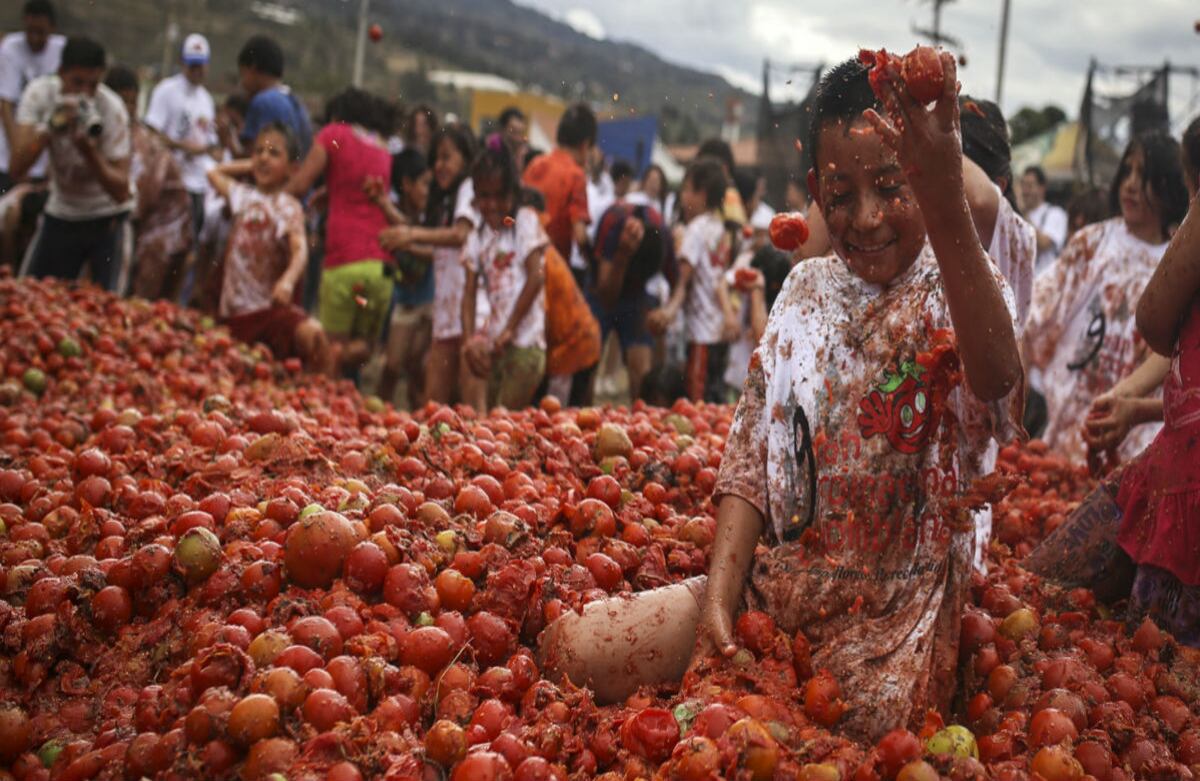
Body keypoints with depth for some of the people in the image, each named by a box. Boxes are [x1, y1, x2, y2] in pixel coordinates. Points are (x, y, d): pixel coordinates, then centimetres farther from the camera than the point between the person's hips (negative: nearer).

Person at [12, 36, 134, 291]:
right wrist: (51, 125, -33)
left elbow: (120, 192, -22)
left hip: (108, 215, -3)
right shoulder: (39, 93, -14)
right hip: (62, 211, 3)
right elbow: (16, 169, -23)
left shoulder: (112, 109, -21)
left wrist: (88, 149, -35)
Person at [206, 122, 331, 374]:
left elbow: (300, 249, -20)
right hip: (235, 311, 5)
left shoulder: (289, 207, -3)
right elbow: (215, 173, 32)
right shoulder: (243, 196, 11)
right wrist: (249, 165, 19)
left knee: (312, 334, -32)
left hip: (272, 304, -5)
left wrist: (288, 281, -41)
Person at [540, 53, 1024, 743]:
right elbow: (749, 456, 5)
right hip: (772, 582, 5)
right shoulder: (807, 288, 6)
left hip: (889, 623, -4)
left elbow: (996, 384, -37)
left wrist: (947, 207, -50)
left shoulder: (955, 294, -10)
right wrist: (718, 598, -8)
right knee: (570, 650, -8)